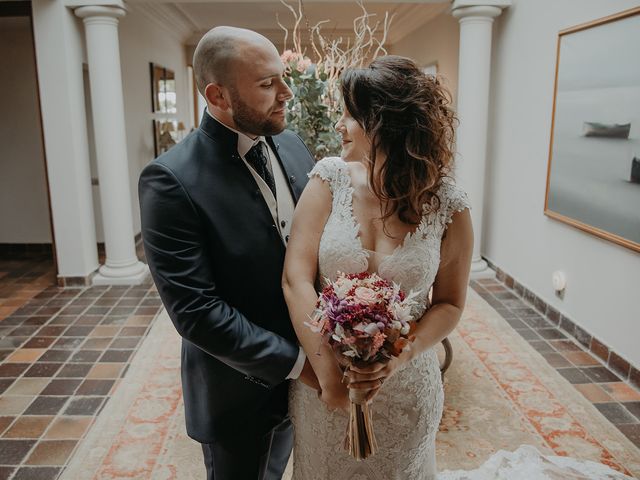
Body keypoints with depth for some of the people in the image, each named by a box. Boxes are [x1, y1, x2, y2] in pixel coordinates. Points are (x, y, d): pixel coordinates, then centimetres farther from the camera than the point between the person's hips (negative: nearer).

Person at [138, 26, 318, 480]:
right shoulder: (171, 180, -23)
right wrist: (295, 360, -20)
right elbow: (195, 310, -24)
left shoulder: (293, 146, -3)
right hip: (238, 391, -5)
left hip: (302, 376, 6)